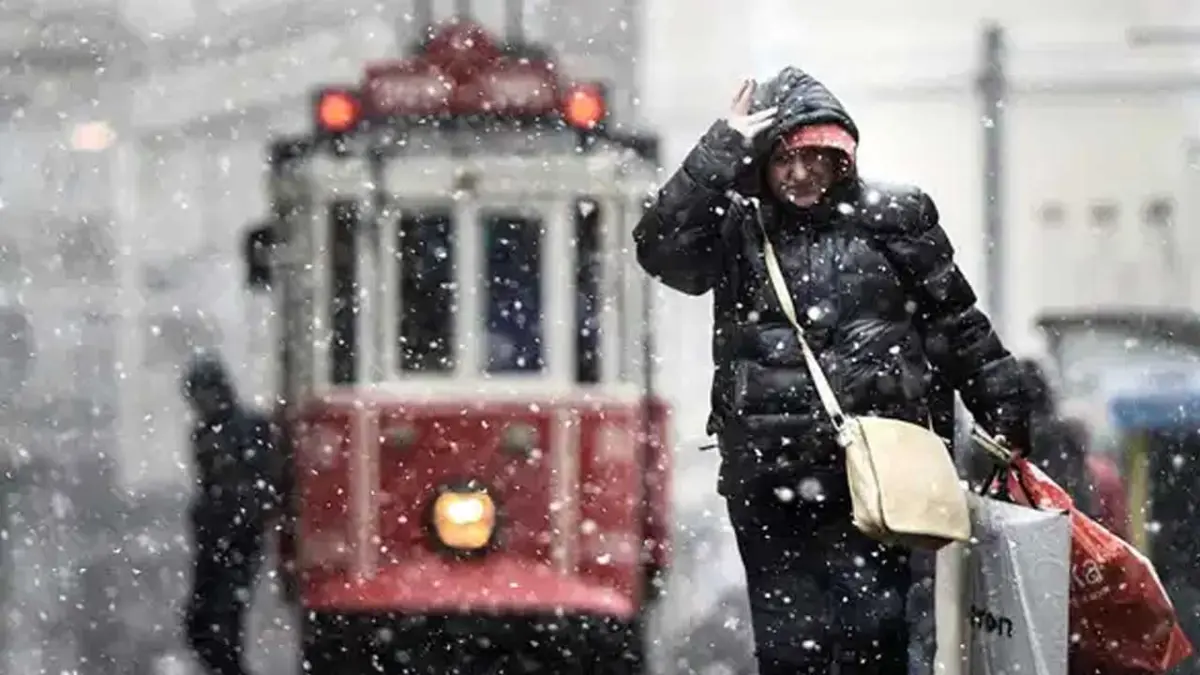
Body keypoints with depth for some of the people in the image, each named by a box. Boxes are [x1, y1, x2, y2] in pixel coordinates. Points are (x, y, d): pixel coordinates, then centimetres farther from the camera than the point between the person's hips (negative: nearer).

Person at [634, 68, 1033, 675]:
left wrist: (1007, 417, 11)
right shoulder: (735, 227, 8)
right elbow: (660, 247, -11)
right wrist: (723, 149, -12)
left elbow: (957, 326, 11)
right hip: (769, 472, 1)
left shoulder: (891, 217, 6)